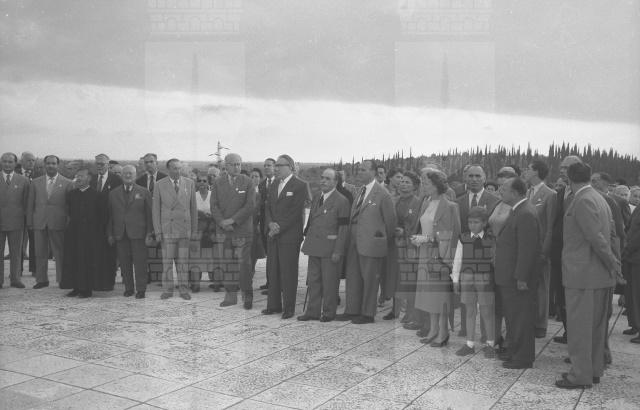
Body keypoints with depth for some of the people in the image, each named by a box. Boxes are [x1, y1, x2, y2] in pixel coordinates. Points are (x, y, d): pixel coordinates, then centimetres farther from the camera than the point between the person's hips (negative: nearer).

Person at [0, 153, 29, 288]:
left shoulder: (23, 181, 5)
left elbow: (26, 203, 8)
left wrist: (25, 219, 3)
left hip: (15, 221, 0)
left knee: (16, 253, 5)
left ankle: (15, 279, 12)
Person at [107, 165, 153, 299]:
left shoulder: (144, 192, 6)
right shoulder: (113, 193, 12)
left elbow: (149, 214, 3)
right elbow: (110, 215, 12)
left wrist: (149, 232, -3)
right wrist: (110, 234, 6)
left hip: (138, 233, -2)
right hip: (120, 234, 3)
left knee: (140, 262, -3)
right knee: (124, 263, 5)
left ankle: (141, 290, 3)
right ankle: (128, 288, 16)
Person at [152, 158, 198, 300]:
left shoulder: (189, 183, 6)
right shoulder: (160, 185, 2)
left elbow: (193, 208, 7)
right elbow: (155, 209, 3)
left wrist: (194, 230, 5)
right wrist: (158, 231, -3)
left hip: (185, 229, 1)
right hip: (167, 229, -1)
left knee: (183, 261, 4)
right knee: (167, 261, 2)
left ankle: (183, 289, 13)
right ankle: (168, 290, 12)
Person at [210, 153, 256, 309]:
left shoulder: (247, 182, 2)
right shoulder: (218, 183, 10)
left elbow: (251, 205, -6)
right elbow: (214, 205, 5)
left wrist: (232, 220, -12)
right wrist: (222, 222, -10)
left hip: (242, 229, -2)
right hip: (223, 230, 2)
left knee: (244, 264, -5)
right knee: (227, 264, 5)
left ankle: (247, 295, 7)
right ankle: (231, 295, 14)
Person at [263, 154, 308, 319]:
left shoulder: (300, 186, -7)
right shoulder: (274, 185, 16)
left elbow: (296, 212, -13)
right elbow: (268, 208, 13)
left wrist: (279, 228, -15)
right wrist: (270, 223, -6)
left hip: (289, 236, -7)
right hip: (273, 235, 7)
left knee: (288, 273, -2)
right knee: (272, 271, 9)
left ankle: (289, 308, 7)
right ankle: (274, 305, 19)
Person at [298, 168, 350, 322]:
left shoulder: (341, 201, -9)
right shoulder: (316, 197, 13)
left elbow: (343, 228, -12)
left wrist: (338, 251, -16)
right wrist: (307, 235, 12)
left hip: (330, 247, -7)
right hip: (314, 246, 7)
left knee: (329, 281, 3)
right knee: (313, 280, 10)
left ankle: (329, 312, 15)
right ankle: (313, 311, 20)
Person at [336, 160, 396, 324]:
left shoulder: (382, 194, -11)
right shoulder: (360, 191, 13)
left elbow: (390, 220, -5)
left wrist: (386, 241, 3)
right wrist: (350, 236, 14)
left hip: (371, 243, -8)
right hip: (355, 242, 8)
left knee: (369, 279, 3)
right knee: (352, 277, 13)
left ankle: (367, 314, 14)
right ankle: (352, 310, 24)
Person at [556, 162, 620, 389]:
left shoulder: (583, 202, -16)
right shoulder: (599, 199, 13)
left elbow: (596, 238, -20)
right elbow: (609, 235, 14)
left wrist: (612, 263, -11)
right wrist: (613, 264, 14)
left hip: (583, 274, -9)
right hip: (601, 276, 9)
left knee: (580, 326, -1)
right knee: (596, 325, 16)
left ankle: (580, 375, 5)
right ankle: (594, 370, 26)